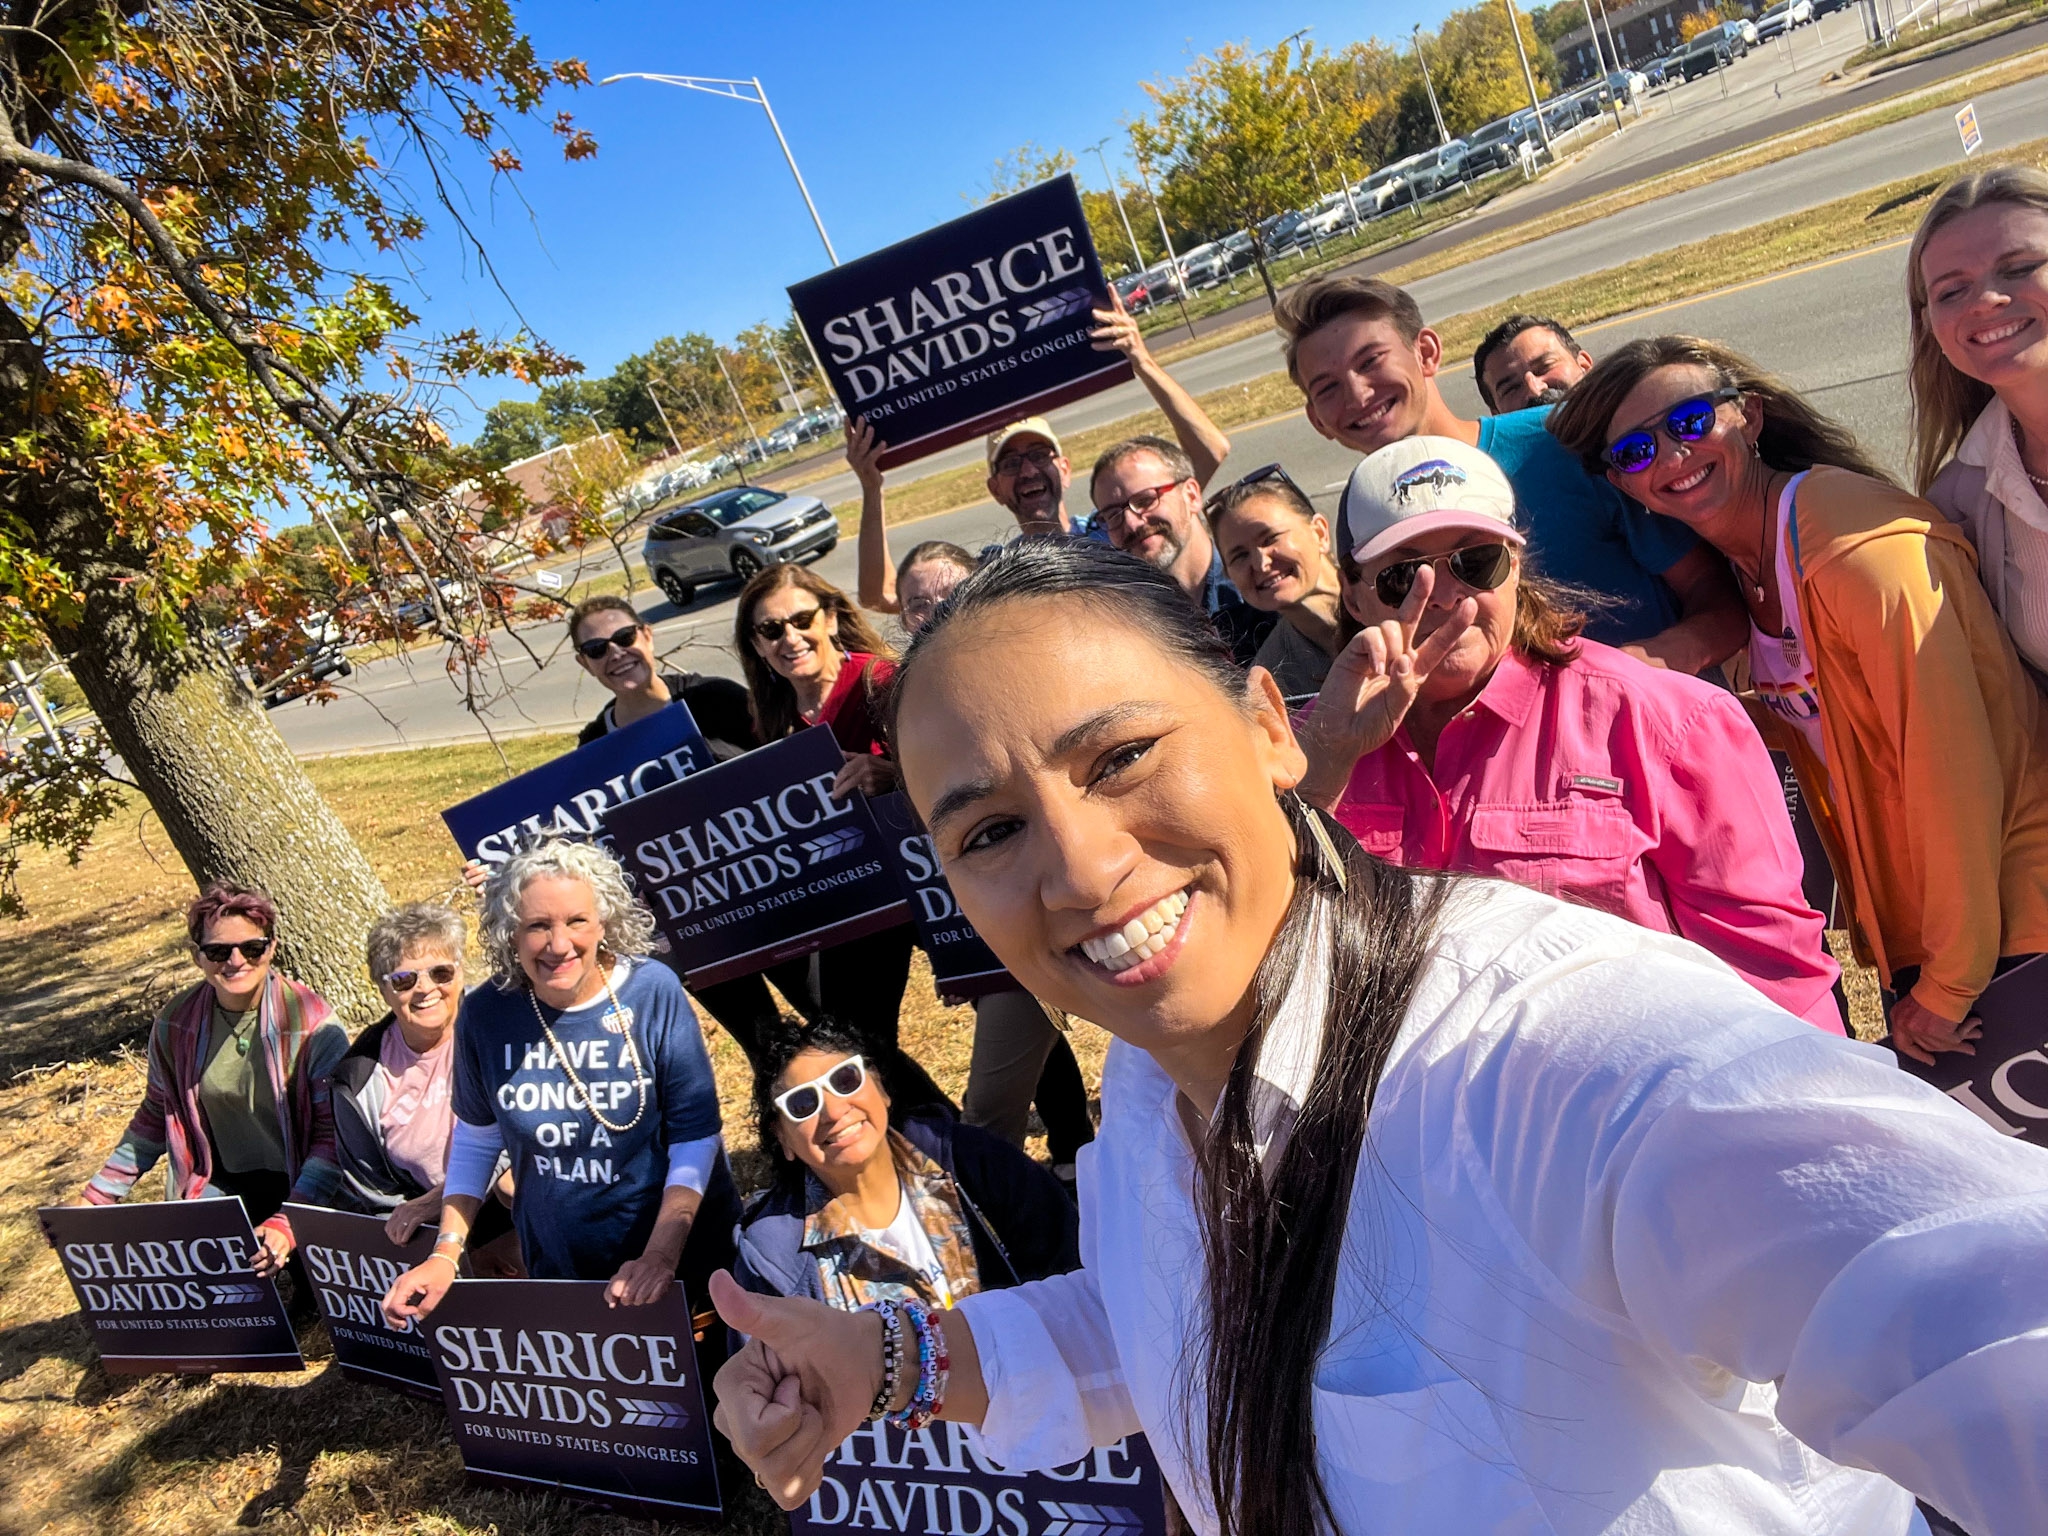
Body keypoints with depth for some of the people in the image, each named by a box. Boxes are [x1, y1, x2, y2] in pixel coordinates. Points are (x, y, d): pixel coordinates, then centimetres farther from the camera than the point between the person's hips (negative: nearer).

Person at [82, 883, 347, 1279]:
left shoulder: (312, 1024, -15)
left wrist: (288, 1223, -27)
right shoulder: (175, 1023, -2)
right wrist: (96, 1198, 9)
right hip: (221, 1187, 3)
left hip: (301, 1185, -3)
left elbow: (333, 1132, -16)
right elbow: (156, 1116, 14)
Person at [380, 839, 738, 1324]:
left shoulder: (654, 992, -18)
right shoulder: (486, 1014, -10)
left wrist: (664, 1252, -23)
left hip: (685, 1259, -1)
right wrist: (446, 1254, -3)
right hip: (556, 1269, 2)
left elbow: (696, 1133, -14)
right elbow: (476, 1140, 5)